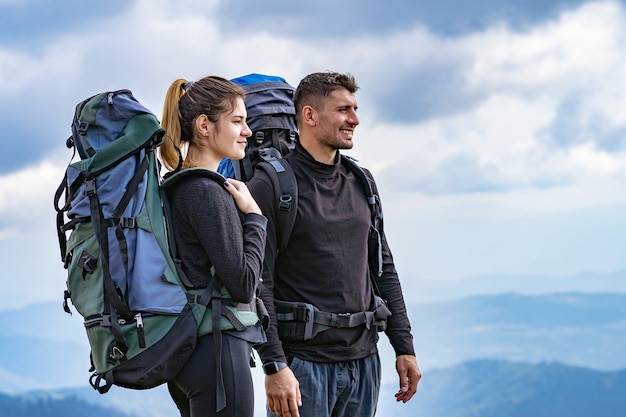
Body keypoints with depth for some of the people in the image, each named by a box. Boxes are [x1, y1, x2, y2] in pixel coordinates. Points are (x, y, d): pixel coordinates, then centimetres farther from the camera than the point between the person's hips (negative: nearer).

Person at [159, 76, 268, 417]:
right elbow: (244, 286, -16)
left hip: (187, 348, 10)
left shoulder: (176, 187, 13)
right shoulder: (209, 193, -15)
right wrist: (254, 217, -8)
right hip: (216, 348, -10)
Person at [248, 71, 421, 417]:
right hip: (302, 363, -6)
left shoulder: (361, 183, 13)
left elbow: (384, 269, 17)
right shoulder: (270, 186, -7)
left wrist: (404, 347, 10)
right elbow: (259, 284, -12)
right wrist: (274, 365, -18)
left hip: (363, 361, 6)